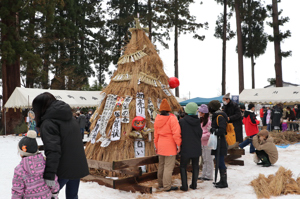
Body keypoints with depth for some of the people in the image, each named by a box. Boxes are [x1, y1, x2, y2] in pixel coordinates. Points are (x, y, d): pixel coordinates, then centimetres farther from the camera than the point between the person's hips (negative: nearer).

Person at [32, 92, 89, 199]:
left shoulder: (48, 123, -14)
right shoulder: (71, 119, 11)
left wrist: (49, 176, -25)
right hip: (78, 167, 8)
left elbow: (53, 151, -24)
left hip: (63, 170, -8)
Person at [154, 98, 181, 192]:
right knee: (168, 166, -1)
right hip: (170, 146, -7)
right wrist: (178, 144, -9)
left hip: (160, 145, 7)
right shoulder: (172, 118, -12)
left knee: (161, 165, 18)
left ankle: (160, 183, 29)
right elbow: (176, 133, -18)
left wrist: (156, 146, 20)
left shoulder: (157, 119, 7)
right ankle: (167, 186, 4)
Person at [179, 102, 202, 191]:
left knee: (183, 167, 9)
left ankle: (184, 186, 6)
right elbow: (200, 134, 5)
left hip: (186, 148, -3)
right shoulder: (197, 121, -4)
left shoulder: (182, 121, -14)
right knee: (195, 166, 16)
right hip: (196, 148, 3)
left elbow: (179, 134, -7)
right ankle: (194, 184, 21)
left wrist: (179, 145, 8)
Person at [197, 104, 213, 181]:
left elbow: (210, 133, -20)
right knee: (204, 159, 16)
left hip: (208, 142, -9)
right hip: (203, 142, 9)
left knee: (208, 159, 1)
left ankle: (209, 176, 12)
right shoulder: (202, 120, 10)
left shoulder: (209, 121, -19)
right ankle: (204, 175, 25)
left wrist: (201, 137, -20)